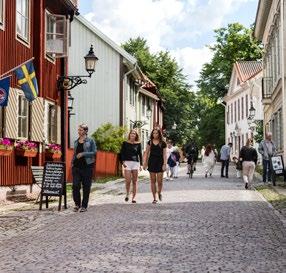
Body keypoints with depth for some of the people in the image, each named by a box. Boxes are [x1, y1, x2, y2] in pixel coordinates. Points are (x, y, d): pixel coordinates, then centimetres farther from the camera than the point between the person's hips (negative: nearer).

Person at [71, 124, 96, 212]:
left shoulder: (90, 141, -1)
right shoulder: (76, 141, 13)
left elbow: (94, 152, -7)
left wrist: (83, 154, -15)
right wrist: (72, 162, 11)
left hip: (87, 166, -4)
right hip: (76, 166, 4)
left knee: (86, 187, 2)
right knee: (75, 185, -4)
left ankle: (84, 206, 13)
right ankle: (77, 204, 14)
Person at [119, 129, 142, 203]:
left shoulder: (138, 144, 9)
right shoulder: (125, 143, 7)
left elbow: (140, 154, 11)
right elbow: (121, 153, 5)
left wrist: (141, 164, 5)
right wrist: (123, 162, -9)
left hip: (136, 163, 1)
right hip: (127, 162, -1)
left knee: (134, 181, 1)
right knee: (128, 181, -10)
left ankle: (133, 197, 7)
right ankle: (127, 194, 15)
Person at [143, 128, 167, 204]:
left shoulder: (162, 143, 2)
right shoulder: (150, 142, 8)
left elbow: (164, 154, 1)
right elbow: (146, 153, 9)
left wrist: (164, 164, -8)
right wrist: (145, 163, 3)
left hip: (160, 162, -2)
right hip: (151, 161, 2)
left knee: (159, 180, -5)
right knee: (153, 181, 2)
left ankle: (159, 193, 25)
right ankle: (154, 198, 8)